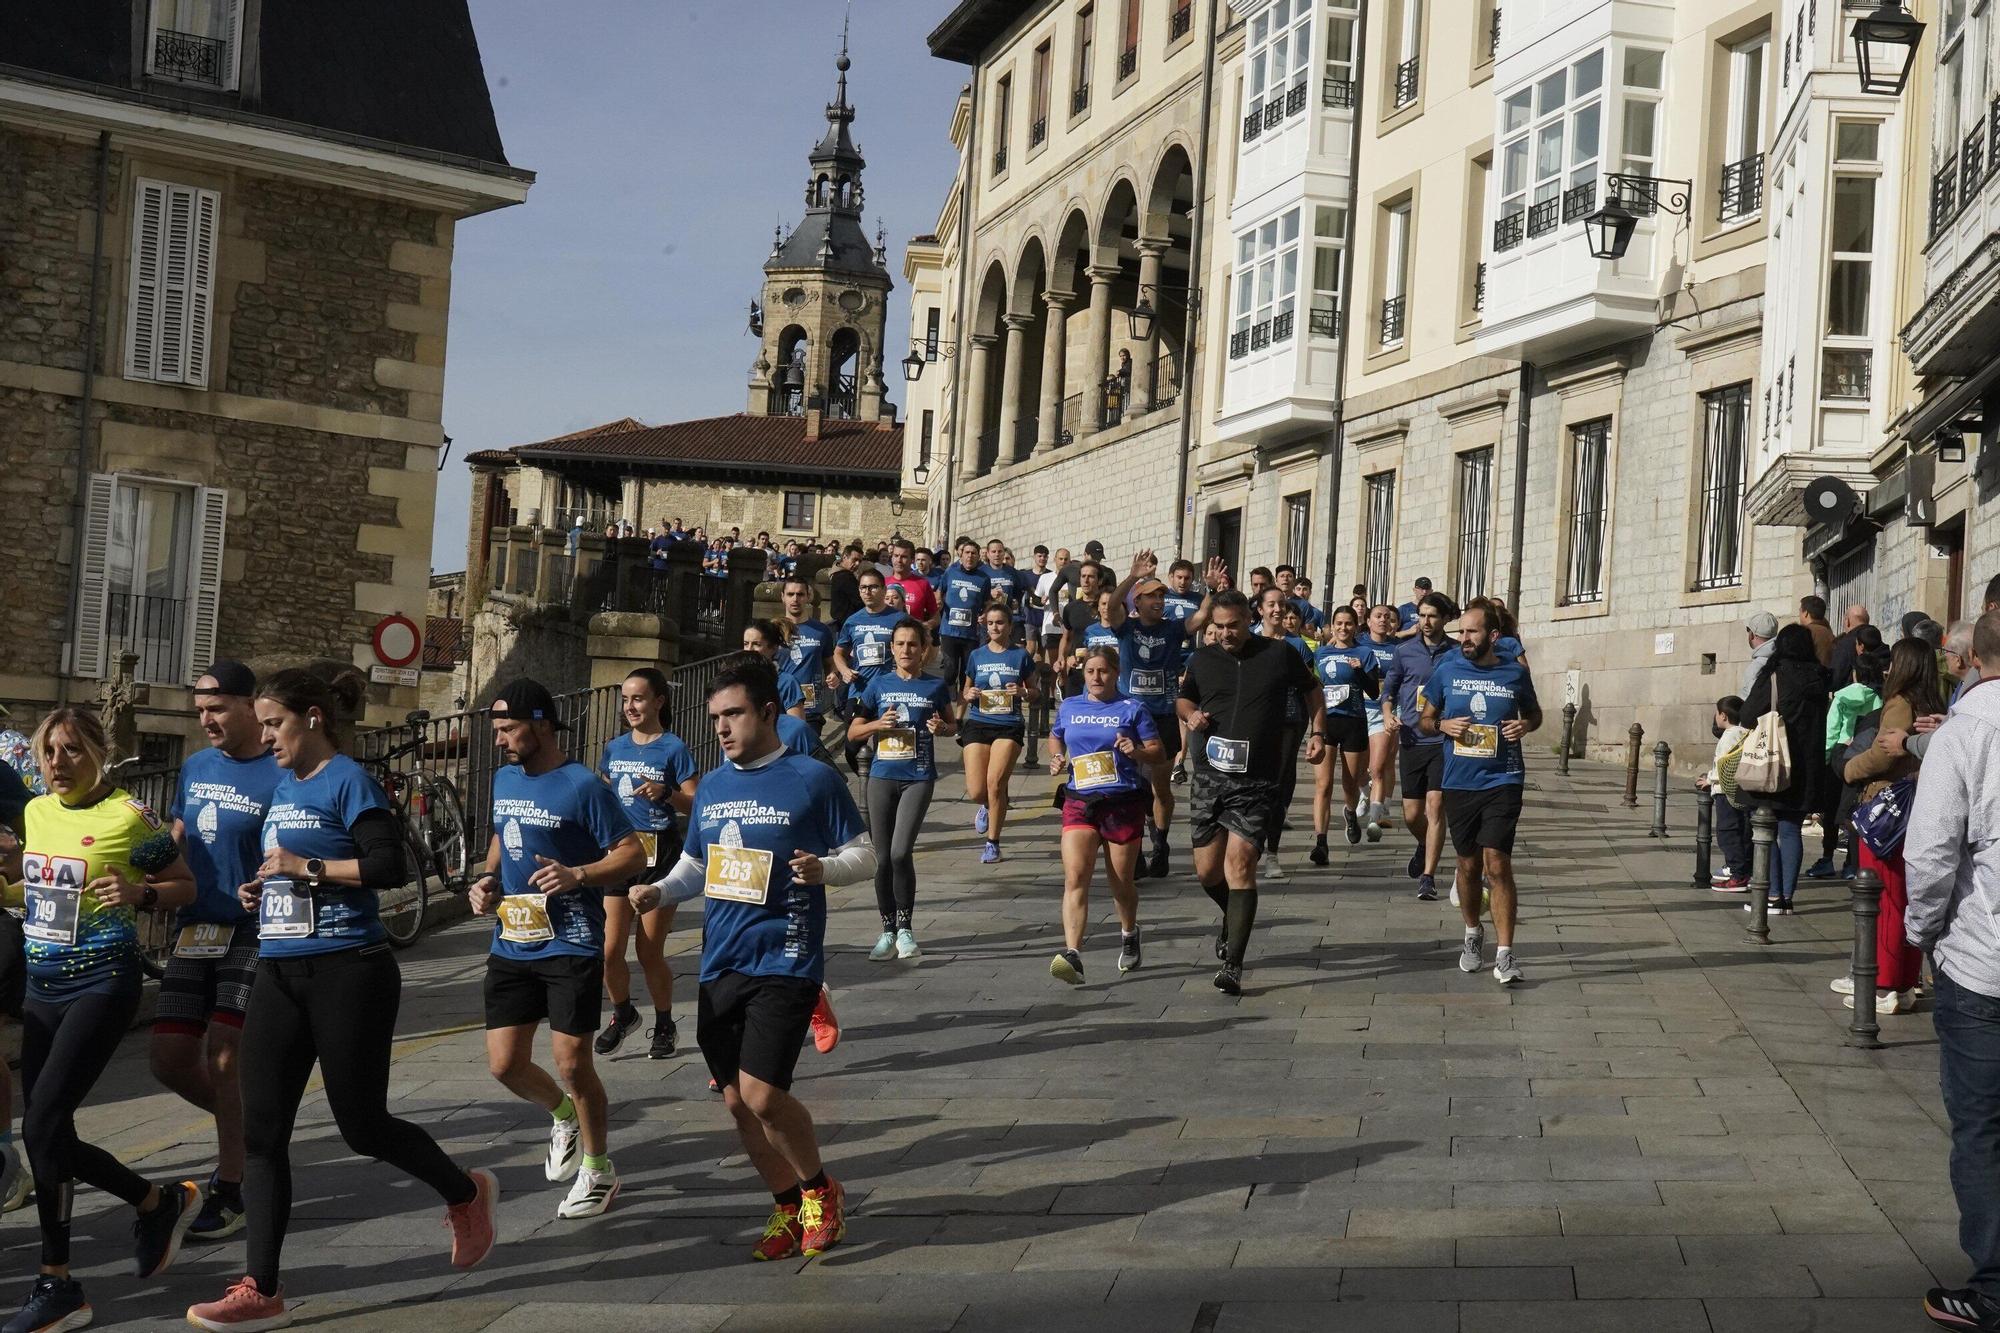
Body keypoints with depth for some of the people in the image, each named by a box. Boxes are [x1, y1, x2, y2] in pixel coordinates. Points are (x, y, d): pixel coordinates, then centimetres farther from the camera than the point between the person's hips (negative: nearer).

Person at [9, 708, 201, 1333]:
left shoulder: (128, 815, -10)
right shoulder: (37, 812, 9)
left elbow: (185, 886, -2)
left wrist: (138, 893, -20)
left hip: (102, 985, -7)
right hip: (42, 989, 7)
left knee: (42, 1124, -15)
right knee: (50, 1135, 6)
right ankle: (160, 1201, 27)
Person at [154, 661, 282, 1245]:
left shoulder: (281, 775, -9)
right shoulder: (194, 768, 12)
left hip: (254, 934, -6)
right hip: (194, 932, 7)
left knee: (223, 1056, -11)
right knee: (169, 1058, 3)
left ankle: (227, 1192, 2)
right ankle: (247, 1125, 29)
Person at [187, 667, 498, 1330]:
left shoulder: (349, 781, -10)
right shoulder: (282, 787, 14)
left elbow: (389, 866, -21)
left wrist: (305, 867, -17)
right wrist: (263, 890, 8)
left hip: (347, 971, -8)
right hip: (279, 975, 8)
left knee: (363, 1126, 1)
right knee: (262, 1132, 0)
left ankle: (467, 1192, 27)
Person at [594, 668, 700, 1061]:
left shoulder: (673, 749, -6)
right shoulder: (615, 748, 9)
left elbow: (694, 805, -9)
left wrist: (666, 793, -25)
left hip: (660, 854, -4)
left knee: (650, 952, 0)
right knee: (610, 950, -2)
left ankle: (664, 1026, 19)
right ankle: (623, 1014, 23)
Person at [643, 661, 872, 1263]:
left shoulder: (814, 779, -5)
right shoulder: (711, 787, 12)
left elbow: (863, 854, -2)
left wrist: (824, 868, -22)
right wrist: (659, 890, 3)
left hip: (784, 962, -6)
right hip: (720, 965, 6)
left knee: (762, 1093, -15)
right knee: (737, 1102, 8)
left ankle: (820, 1189, 10)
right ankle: (788, 1207, 26)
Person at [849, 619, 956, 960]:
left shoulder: (935, 687, 3)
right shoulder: (879, 685, 6)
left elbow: (952, 725, 17)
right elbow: (853, 732, 9)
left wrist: (942, 727, -6)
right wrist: (878, 724, -11)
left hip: (918, 778, -2)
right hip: (882, 778, 2)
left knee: (901, 852, -16)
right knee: (882, 857, 4)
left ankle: (905, 928, 0)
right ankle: (888, 932, 16)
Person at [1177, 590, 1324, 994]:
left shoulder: (1279, 655, -1)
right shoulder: (1202, 659, 7)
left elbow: (1311, 689, 15)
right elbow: (1185, 699, 22)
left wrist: (1316, 732, 4)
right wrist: (1191, 715, 0)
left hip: (1256, 783, -4)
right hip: (1209, 776, 4)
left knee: (1239, 865, -14)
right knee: (1207, 870, 5)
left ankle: (1233, 964, -11)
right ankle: (1234, 920, 39)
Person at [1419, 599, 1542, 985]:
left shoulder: (1515, 673, 0)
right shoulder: (1447, 671, 2)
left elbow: (1534, 712, 17)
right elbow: (1424, 720, 11)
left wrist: (1526, 725, -6)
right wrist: (1444, 725, -11)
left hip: (1502, 780, -2)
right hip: (1459, 783, 2)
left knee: (1497, 863, -12)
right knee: (1469, 864, 13)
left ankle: (1504, 954, -10)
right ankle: (1473, 935, 36)